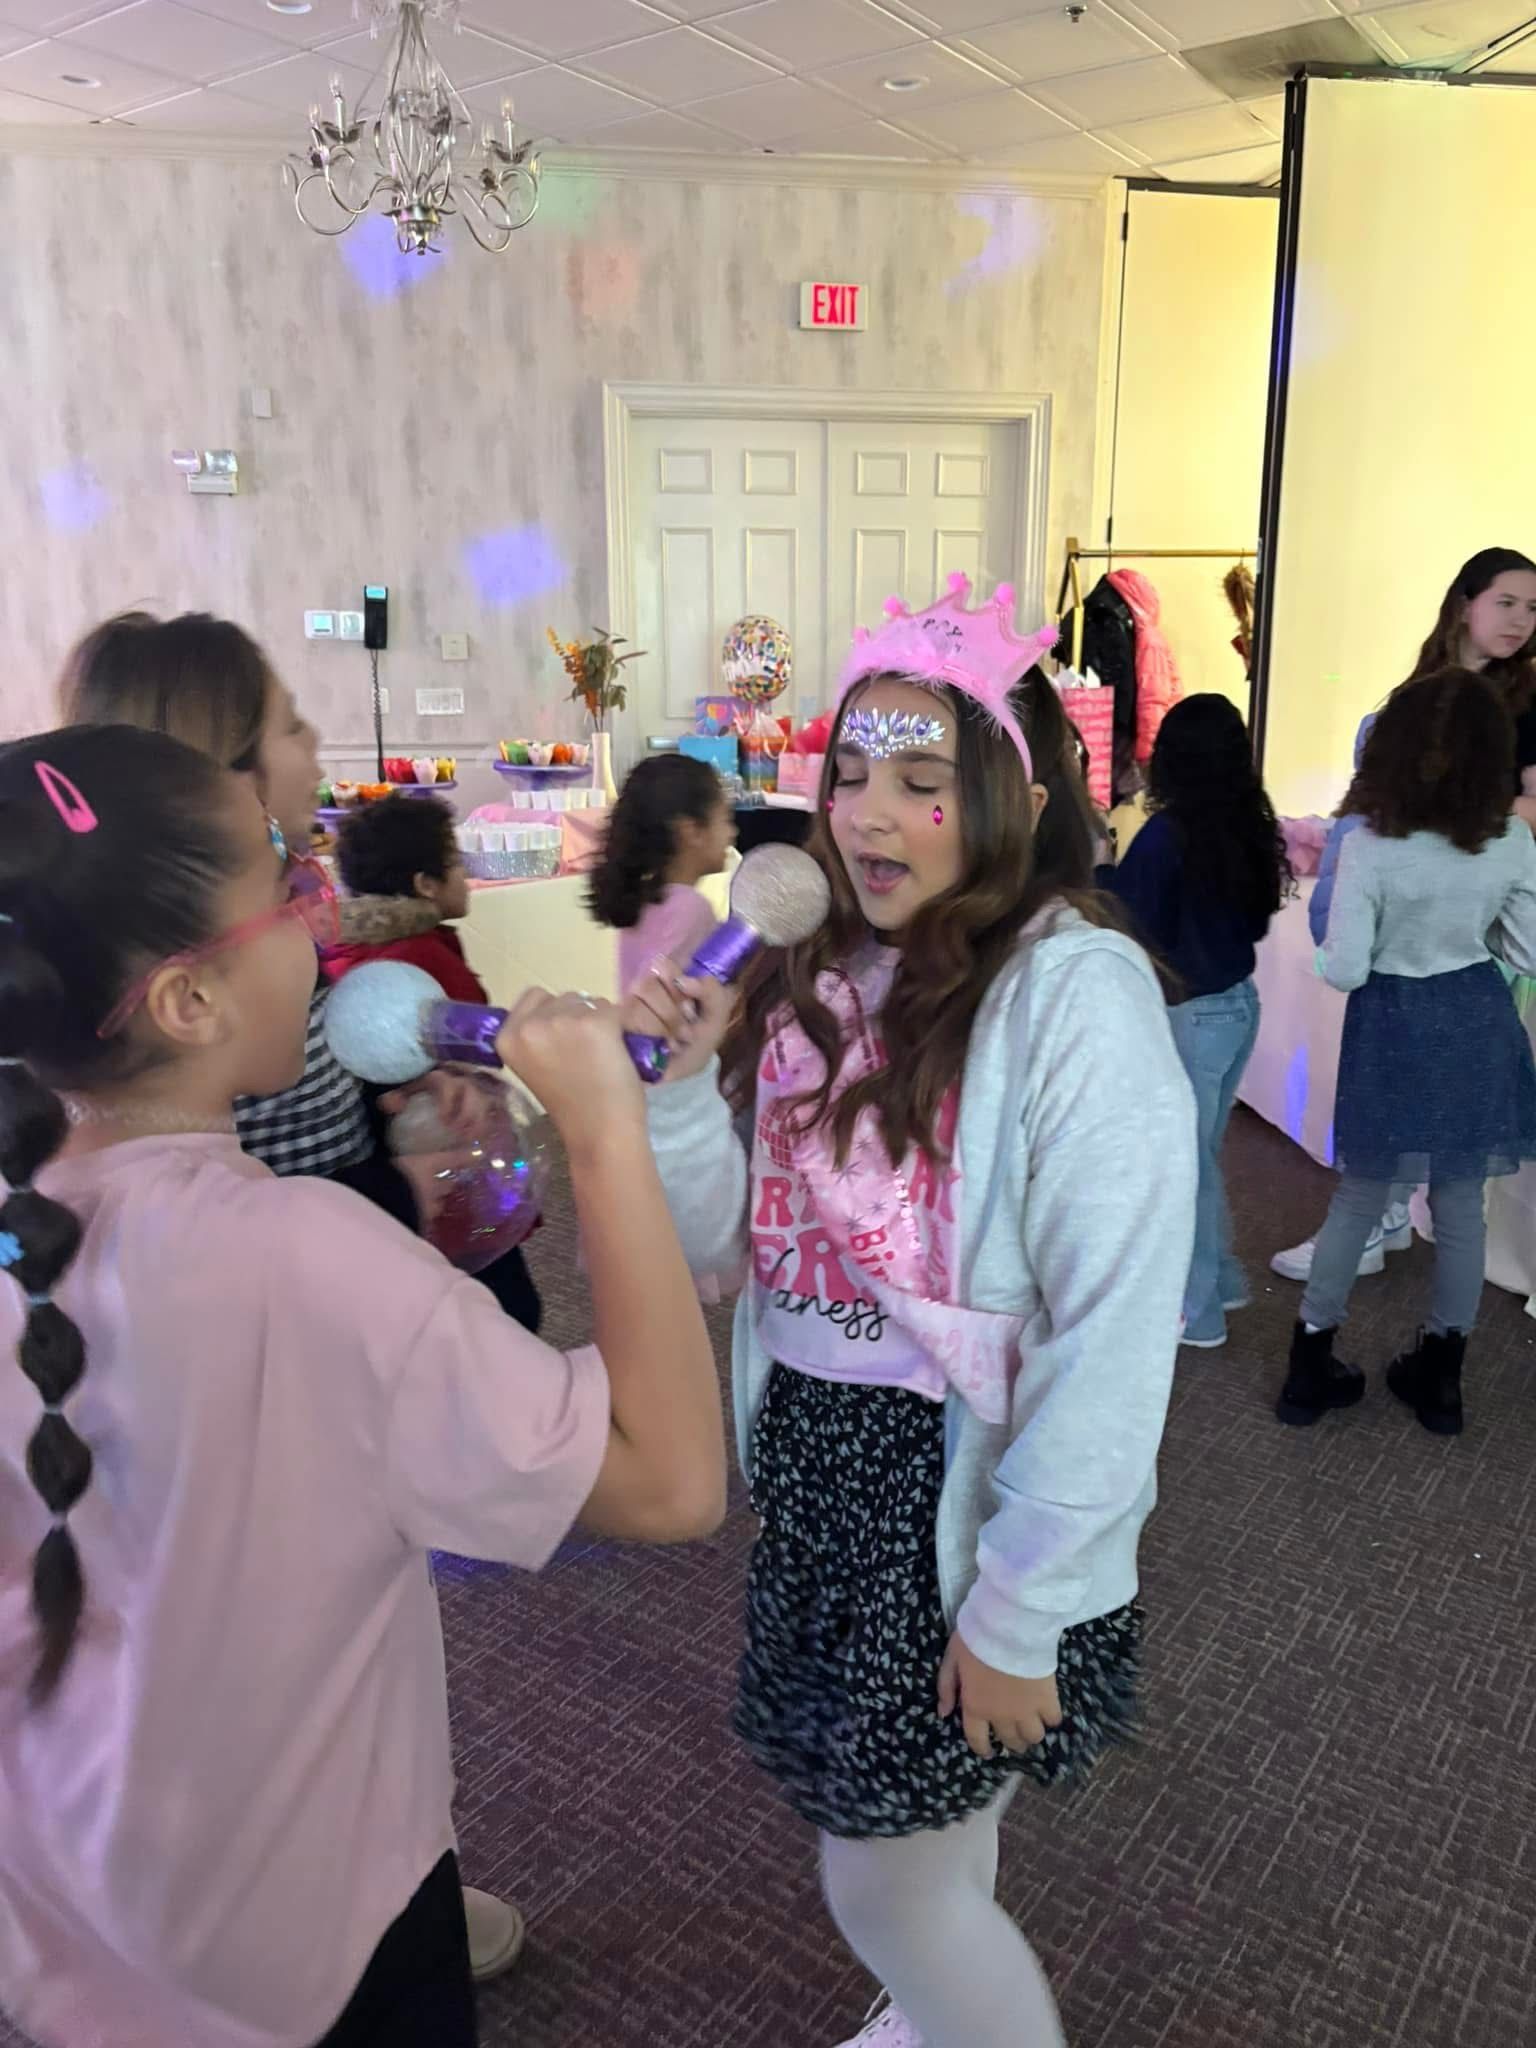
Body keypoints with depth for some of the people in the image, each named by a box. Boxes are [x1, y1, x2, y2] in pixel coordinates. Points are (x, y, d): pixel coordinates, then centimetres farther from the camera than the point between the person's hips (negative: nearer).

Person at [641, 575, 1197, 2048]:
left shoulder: (1073, 990, -19)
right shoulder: (816, 975, 2)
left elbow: (1116, 1333, -20)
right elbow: (712, 1244, 3)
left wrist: (1023, 1609, -16)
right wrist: (686, 1070, -14)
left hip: (965, 1488, -6)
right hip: (812, 1463, 6)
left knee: (889, 1884, 8)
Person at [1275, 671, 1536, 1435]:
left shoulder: (1369, 843, -18)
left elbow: (1343, 969, -19)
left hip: (1393, 1026, -2)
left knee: (1357, 1200, 14)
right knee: (1461, 1208, 15)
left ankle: (1310, 1364, 23)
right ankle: (1440, 1376, 28)